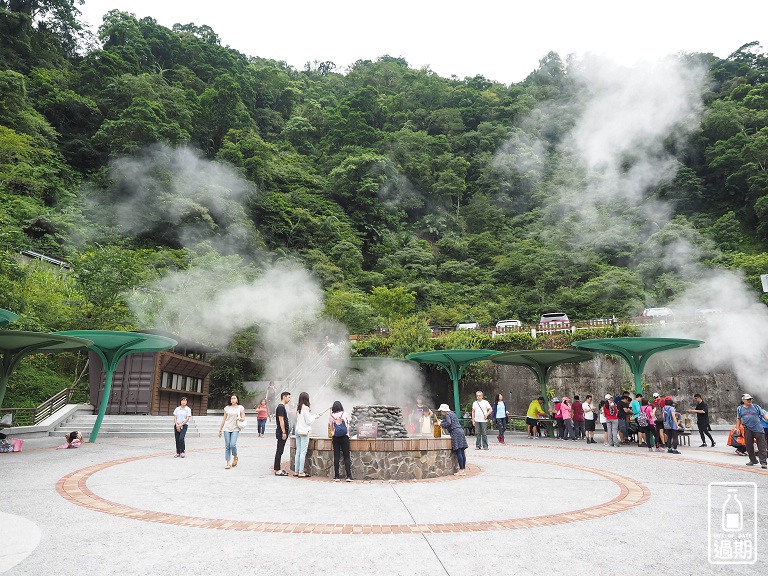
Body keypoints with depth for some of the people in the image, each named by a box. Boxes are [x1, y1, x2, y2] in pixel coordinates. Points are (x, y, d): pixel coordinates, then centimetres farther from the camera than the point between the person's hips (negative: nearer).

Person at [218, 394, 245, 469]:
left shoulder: (240, 408, 4)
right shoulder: (227, 408, 8)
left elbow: (243, 418, 6)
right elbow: (224, 419, 13)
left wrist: (239, 419, -17)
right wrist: (220, 430, 13)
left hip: (235, 429, -2)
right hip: (227, 429, 2)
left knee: (233, 445, -15)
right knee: (227, 446, 1)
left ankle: (235, 457, 13)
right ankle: (228, 463, 9)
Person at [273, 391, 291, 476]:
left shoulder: (282, 407, 17)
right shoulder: (281, 407, -15)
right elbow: (281, 420, -19)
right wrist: (284, 432, -20)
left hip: (282, 433, 10)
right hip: (281, 433, -10)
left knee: (279, 451, 13)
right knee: (279, 451, -6)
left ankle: (277, 468, 19)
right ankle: (277, 470, -3)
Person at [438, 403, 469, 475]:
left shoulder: (447, 415, -3)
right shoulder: (452, 413, 22)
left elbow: (448, 423, -19)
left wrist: (441, 424, -5)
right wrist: (441, 422, 28)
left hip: (455, 433, -9)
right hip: (460, 431, 9)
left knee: (458, 452, -8)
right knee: (462, 452, 7)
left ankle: (461, 470, -8)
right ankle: (464, 470, 9)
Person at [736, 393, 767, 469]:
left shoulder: (756, 407, 6)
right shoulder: (740, 409, 11)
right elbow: (738, 419, 18)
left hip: (758, 429, -2)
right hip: (748, 430, 2)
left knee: (761, 446, -5)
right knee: (749, 446, 7)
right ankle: (753, 460, 22)